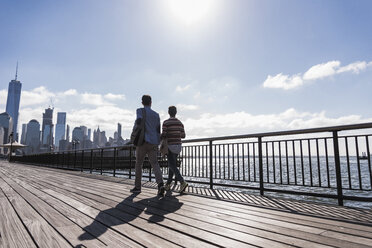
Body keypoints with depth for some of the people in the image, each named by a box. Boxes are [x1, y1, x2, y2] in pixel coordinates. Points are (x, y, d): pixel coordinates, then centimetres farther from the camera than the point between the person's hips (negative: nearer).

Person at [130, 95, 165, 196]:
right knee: (154, 164, 1)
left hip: (143, 141, -3)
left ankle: (137, 187, 16)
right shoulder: (156, 115, 16)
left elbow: (139, 120, -18)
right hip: (153, 143, 4)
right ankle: (160, 183, -20)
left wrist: (134, 129, 1)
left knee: (138, 164, 10)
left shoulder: (140, 110, 2)